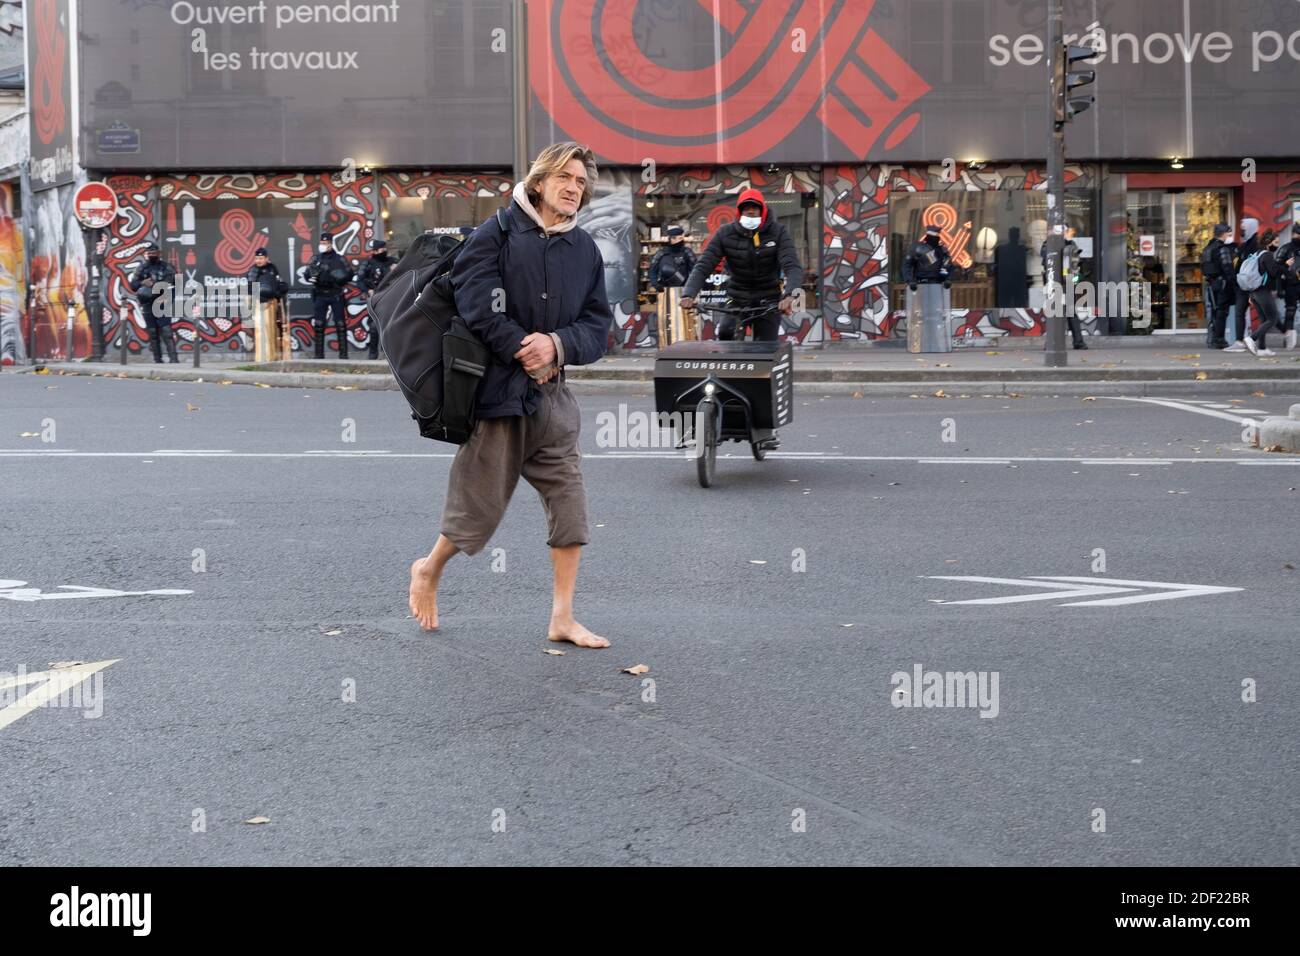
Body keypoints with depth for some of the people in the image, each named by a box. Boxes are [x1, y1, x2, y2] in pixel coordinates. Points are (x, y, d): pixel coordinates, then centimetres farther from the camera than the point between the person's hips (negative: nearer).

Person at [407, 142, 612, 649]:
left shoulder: (585, 250, 8)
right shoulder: (496, 236, -8)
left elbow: (597, 325, 6)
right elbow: (478, 309, -16)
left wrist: (557, 345, -13)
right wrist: (528, 353, -12)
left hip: (552, 397, 5)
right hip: (497, 392, -5)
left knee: (569, 502, 1)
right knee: (480, 504, 3)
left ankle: (562, 618, 9)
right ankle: (428, 570, 32)